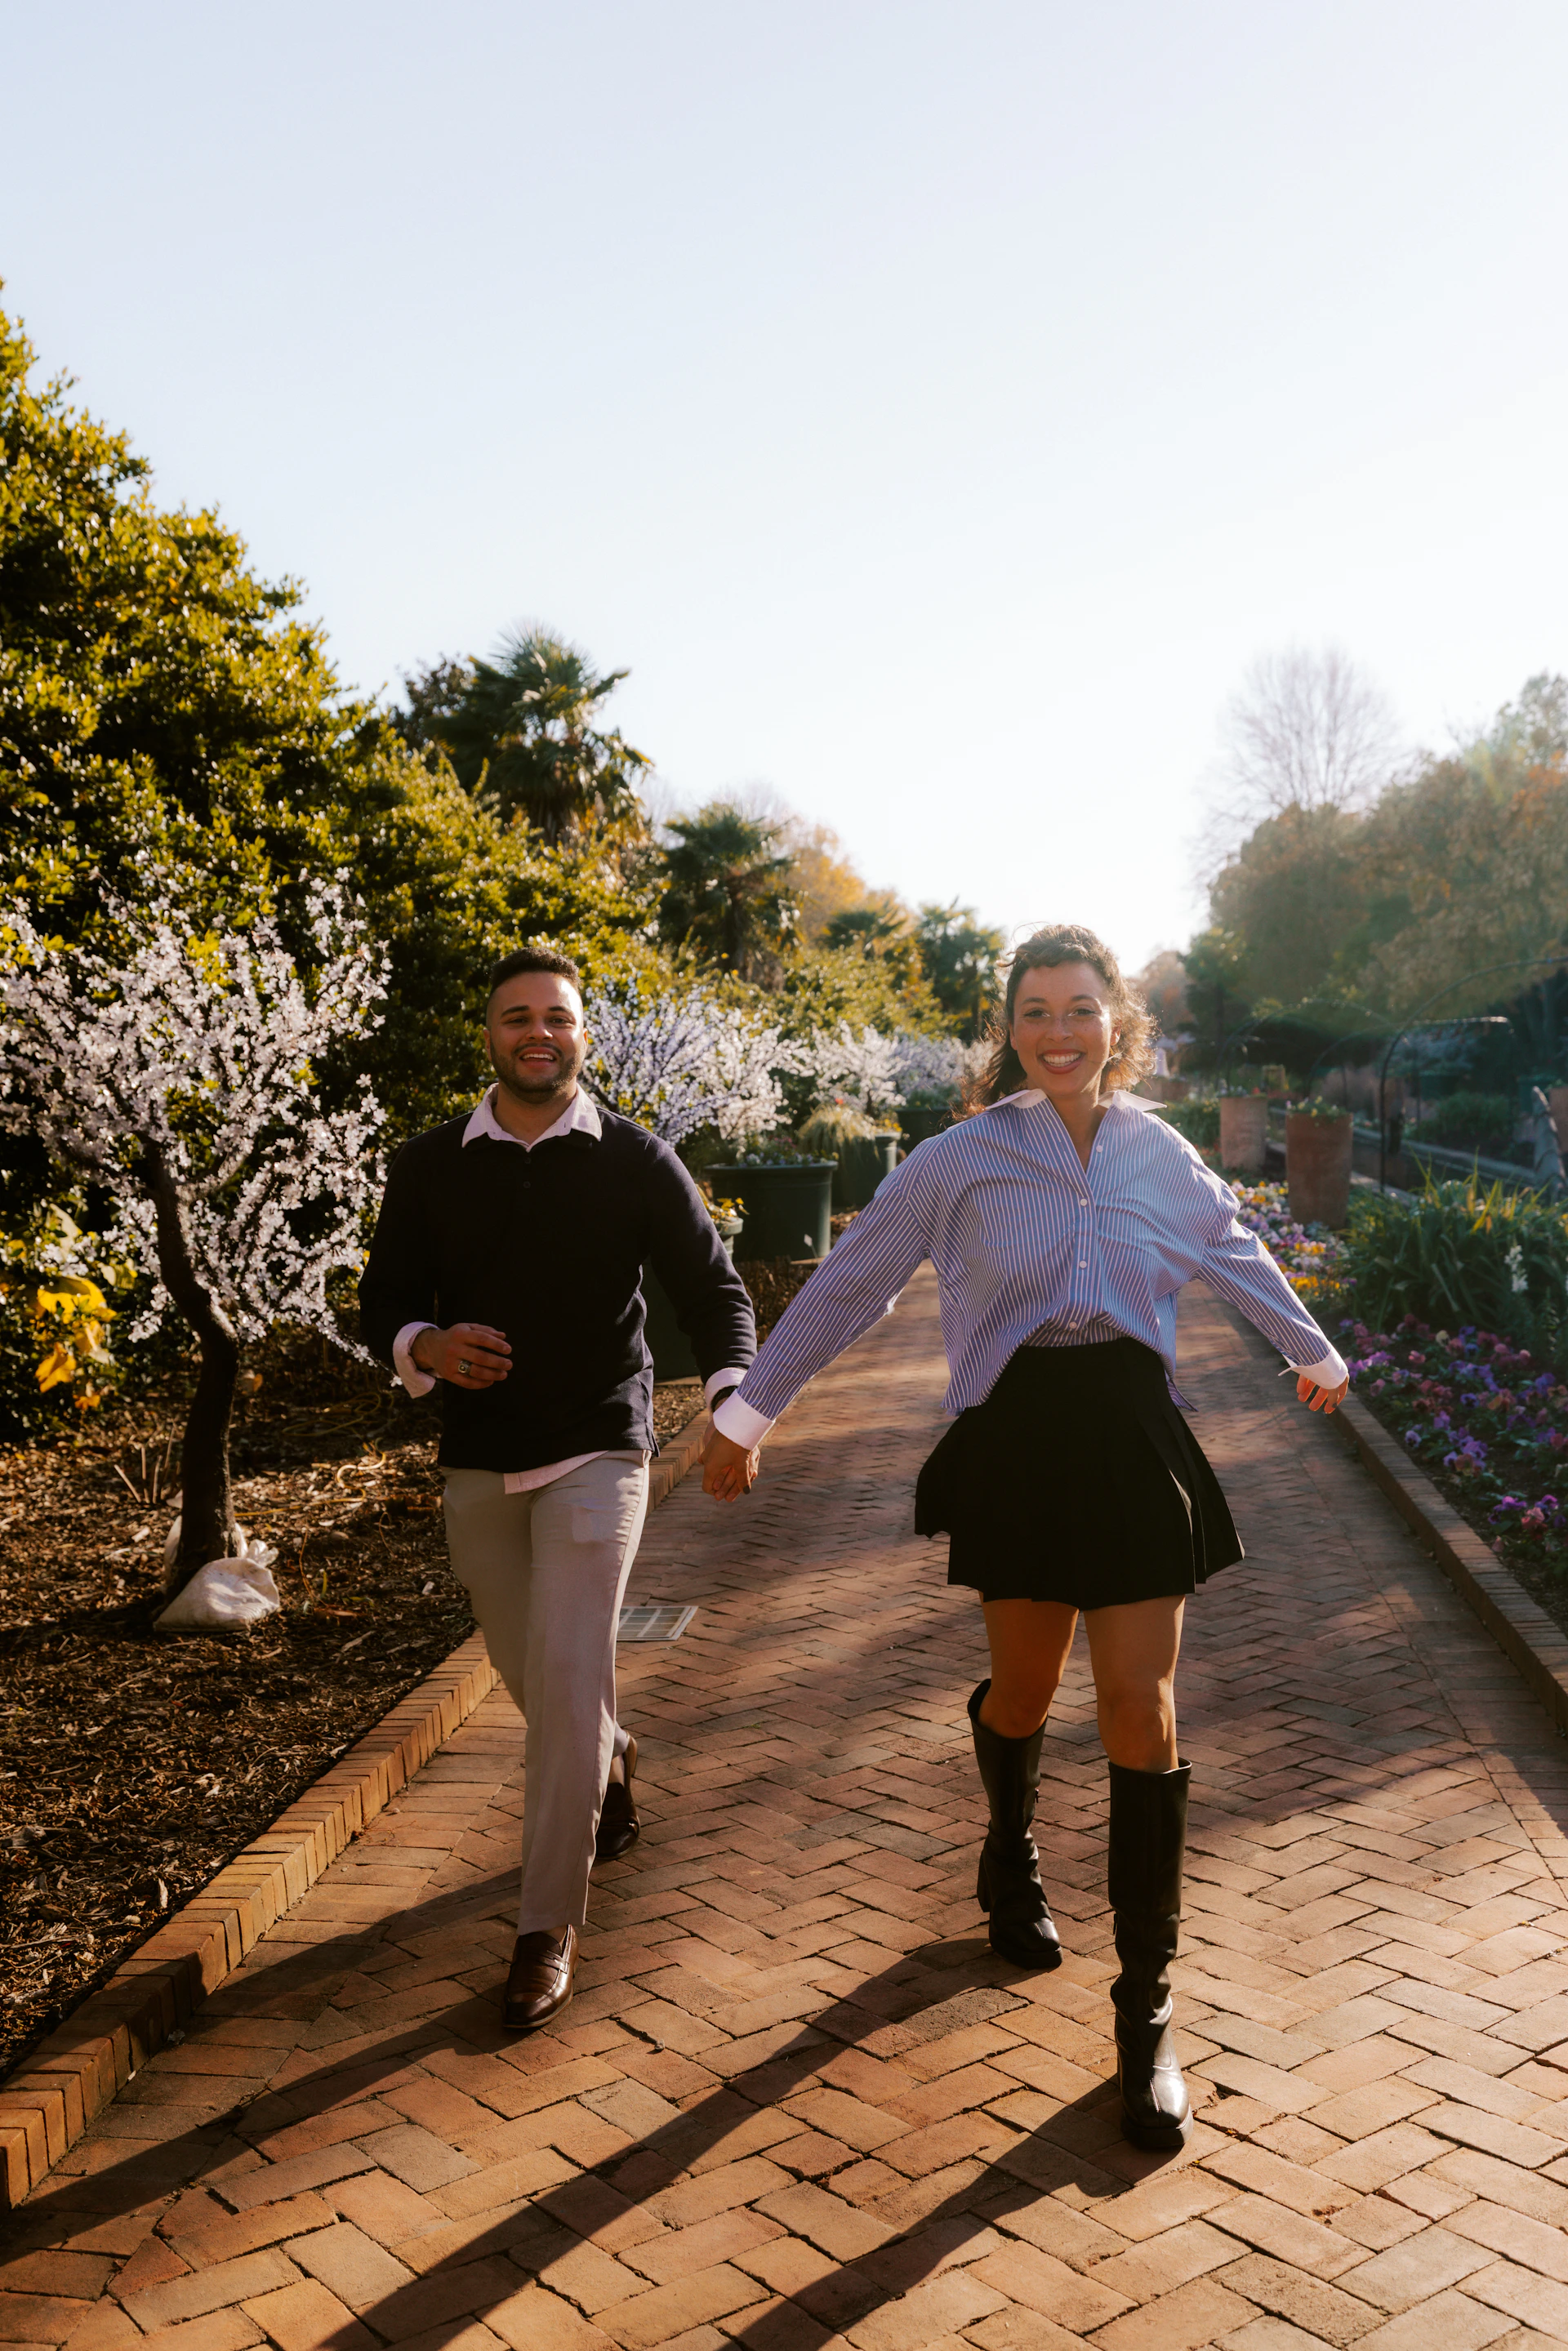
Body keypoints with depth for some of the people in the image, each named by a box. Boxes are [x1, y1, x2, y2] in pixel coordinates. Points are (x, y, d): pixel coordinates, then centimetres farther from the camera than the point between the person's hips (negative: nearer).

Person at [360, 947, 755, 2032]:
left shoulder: (636, 1160, -4)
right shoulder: (430, 1166, 2)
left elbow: (714, 1290, -4)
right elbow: (385, 1296, 6)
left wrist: (733, 1403, -22)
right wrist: (428, 1347, -18)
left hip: (597, 1451, -3)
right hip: (478, 1460, 3)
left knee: (568, 1678, -10)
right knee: (528, 1670, 16)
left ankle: (551, 1925, 4)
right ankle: (611, 1760, 49)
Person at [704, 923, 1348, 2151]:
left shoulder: (1160, 1153, 4)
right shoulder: (963, 1159, -3)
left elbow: (1239, 1254, 23)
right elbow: (848, 1285, 1)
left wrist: (1312, 1350, 38)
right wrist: (747, 1413, 4)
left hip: (1136, 1443, 2)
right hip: (1018, 1444, -1)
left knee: (1142, 1711, -1)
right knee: (1024, 1690, 12)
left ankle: (1148, 2008, 11)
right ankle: (1011, 1856, 48)